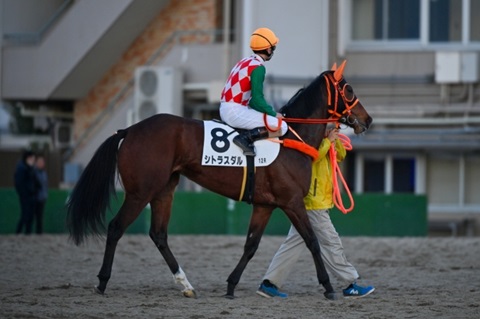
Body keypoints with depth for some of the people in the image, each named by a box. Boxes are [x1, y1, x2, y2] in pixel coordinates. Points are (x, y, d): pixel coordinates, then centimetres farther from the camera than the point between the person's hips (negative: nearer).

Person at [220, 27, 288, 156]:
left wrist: (271, 111, 18)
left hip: (225, 109, 10)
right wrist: (274, 114, -1)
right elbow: (257, 100, -16)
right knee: (281, 126, -15)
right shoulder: (258, 67, -11)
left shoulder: (245, 62, 17)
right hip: (235, 111, -10)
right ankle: (245, 138, -20)